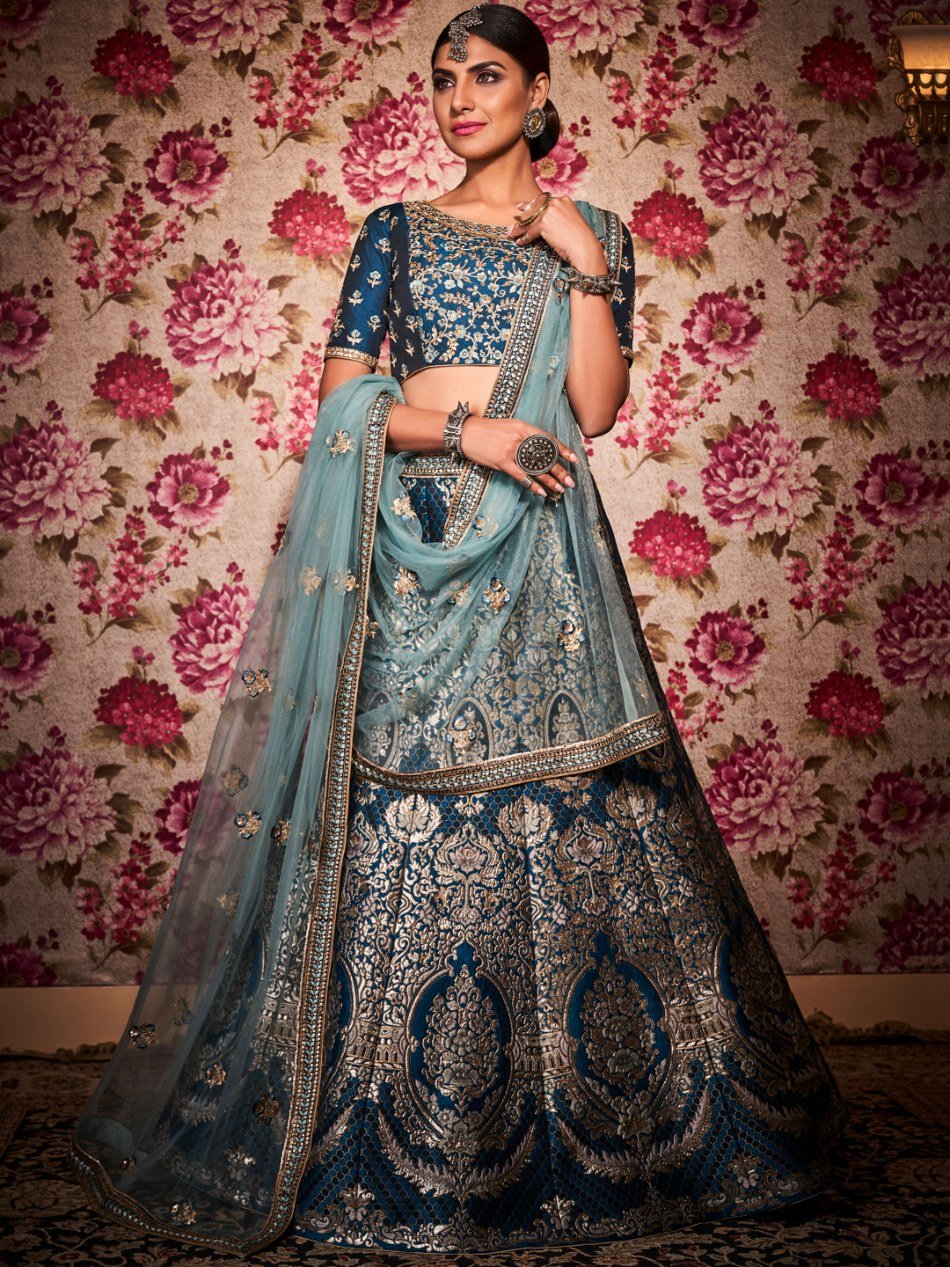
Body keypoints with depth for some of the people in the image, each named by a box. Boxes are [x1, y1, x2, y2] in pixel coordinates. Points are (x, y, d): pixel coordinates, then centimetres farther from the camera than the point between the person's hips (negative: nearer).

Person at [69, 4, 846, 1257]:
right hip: (412, 544, 0)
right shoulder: (397, 230, 14)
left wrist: (582, 261, -4)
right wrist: (463, 429, -10)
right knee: (399, 814, -2)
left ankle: (595, 1113, 15)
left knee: (569, 819, -3)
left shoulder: (596, 231, 15)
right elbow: (344, 393, 3)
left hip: (542, 552, 0)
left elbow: (597, 405, 1)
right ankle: (396, 1135, 12)